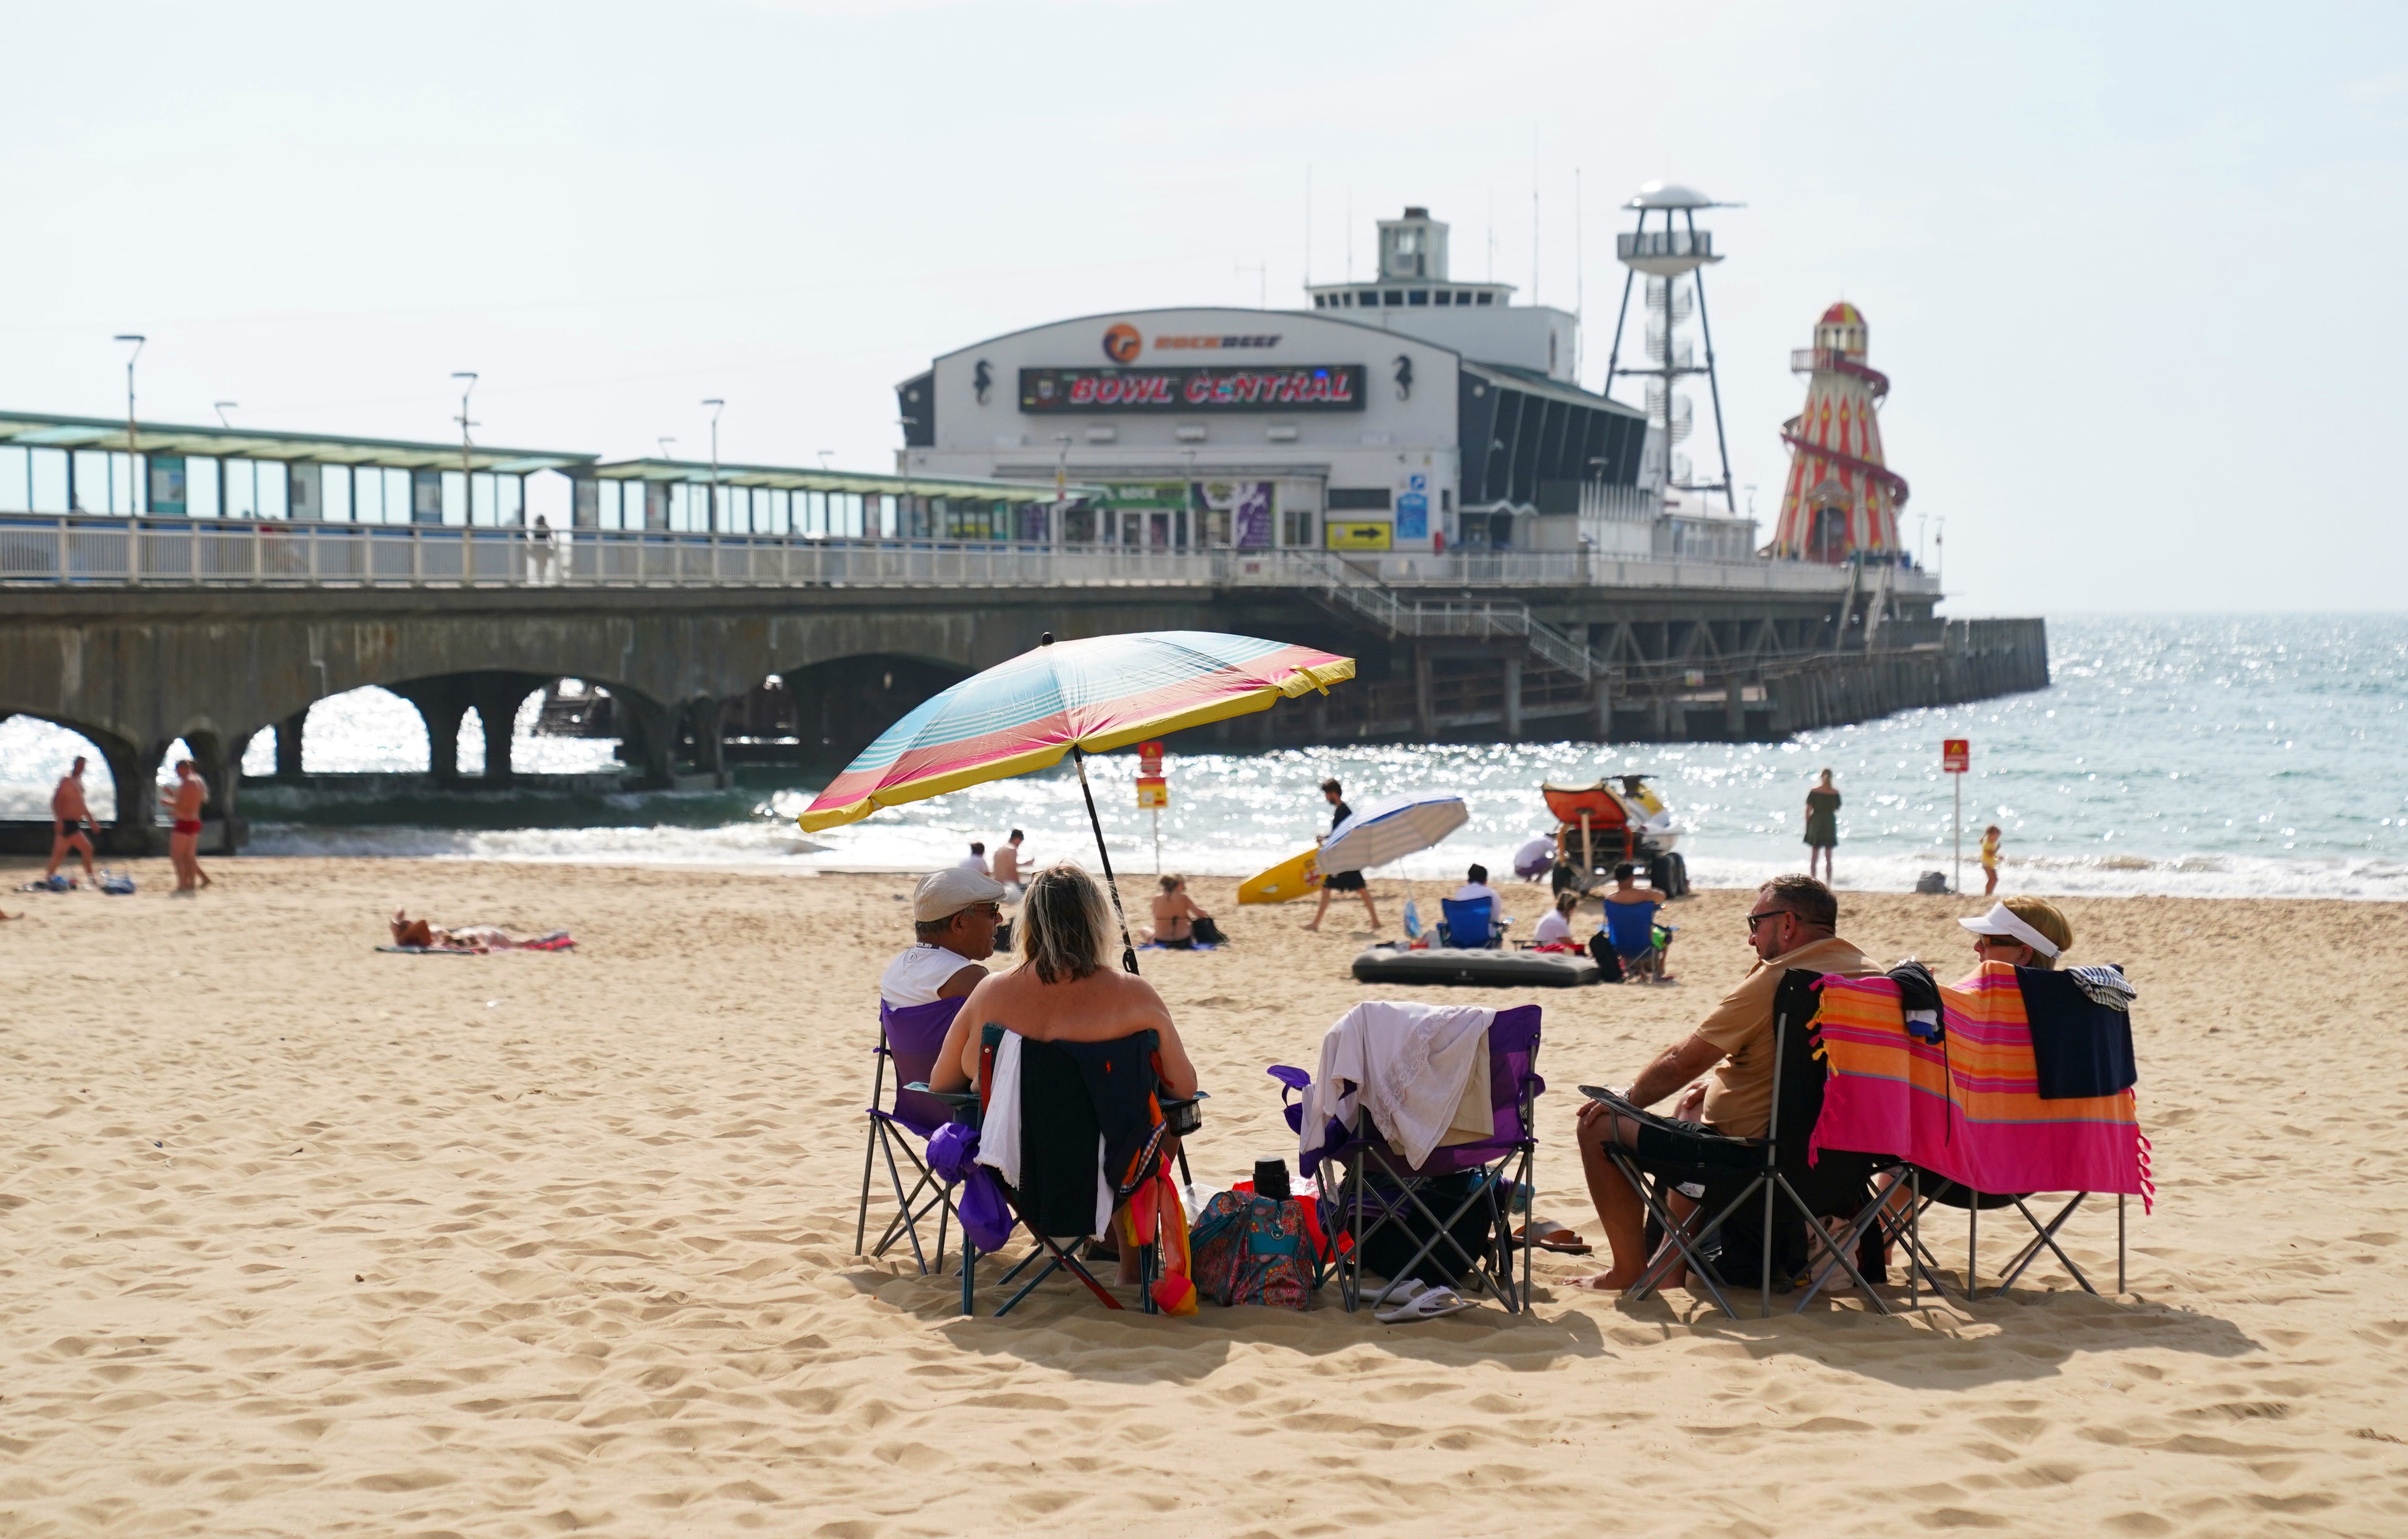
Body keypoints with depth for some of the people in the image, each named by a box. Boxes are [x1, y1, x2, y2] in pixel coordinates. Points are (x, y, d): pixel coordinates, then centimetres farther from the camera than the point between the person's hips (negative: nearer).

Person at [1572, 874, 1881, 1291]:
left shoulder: (1775, 980, -21)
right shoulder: (1870, 974, 3)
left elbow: (1682, 1063, -13)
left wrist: (1627, 1097, 3)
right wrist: (1724, 1081, 19)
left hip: (1752, 1151, -9)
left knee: (1599, 1125, 2)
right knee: (1693, 1102, 36)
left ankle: (1630, 1269, 10)